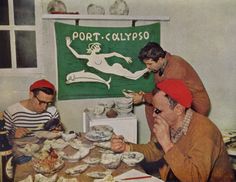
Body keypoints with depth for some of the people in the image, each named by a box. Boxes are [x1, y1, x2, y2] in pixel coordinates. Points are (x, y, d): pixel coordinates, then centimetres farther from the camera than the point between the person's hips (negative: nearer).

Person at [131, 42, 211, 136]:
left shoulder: (176, 66, -27)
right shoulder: (160, 67, 1)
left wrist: (143, 98, -19)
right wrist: (144, 95, -13)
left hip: (196, 106, -9)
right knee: (149, 105, 6)